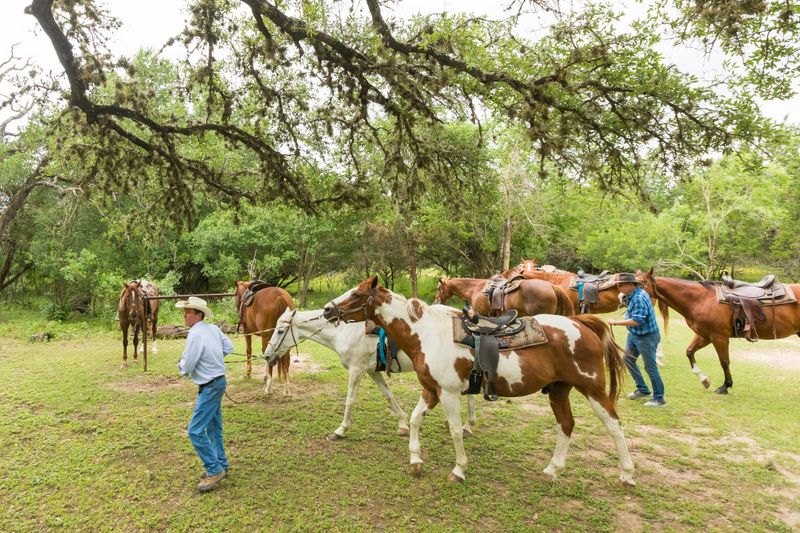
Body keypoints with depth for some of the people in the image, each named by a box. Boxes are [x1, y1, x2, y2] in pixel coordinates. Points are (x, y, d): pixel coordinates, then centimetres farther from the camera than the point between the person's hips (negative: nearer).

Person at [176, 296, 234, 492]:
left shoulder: (195, 334, -23)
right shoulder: (213, 328, 2)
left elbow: (186, 369, -17)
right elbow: (229, 347, 13)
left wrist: (181, 365, 5)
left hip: (210, 386, -9)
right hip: (218, 381, 9)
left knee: (195, 430, -5)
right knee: (214, 427, 19)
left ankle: (214, 470, 3)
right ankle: (220, 465, 31)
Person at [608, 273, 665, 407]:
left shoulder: (639, 298, -27)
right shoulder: (633, 295, 3)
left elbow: (637, 320, -32)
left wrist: (616, 322, -27)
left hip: (646, 337, -11)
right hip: (634, 335, 11)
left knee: (650, 368, 1)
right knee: (628, 360, 19)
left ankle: (659, 399, 15)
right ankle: (642, 390, 33)